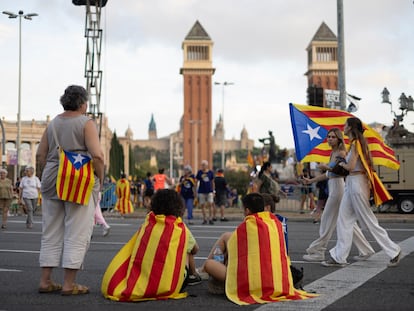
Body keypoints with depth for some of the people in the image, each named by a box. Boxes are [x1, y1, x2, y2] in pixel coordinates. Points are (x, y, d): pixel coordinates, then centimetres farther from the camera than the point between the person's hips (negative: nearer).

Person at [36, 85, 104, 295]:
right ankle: (69, 284, 0)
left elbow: (40, 155, 11)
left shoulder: (53, 124, 12)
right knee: (77, 233, 0)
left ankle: (45, 281, 15)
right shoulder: (86, 123, -6)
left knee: (51, 233, 12)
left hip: (52, 182, 6)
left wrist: (46, 177, 18)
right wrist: (100, 180, -5)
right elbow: (97, 155, -16)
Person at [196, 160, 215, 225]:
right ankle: (204, 219, 12)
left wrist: (213, 191, 10)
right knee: (202, 205, 2)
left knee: (210, 204, -8)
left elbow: (212, 182, 11)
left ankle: (210, 219, 1)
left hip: (209, 191, 0)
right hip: (201, 191, 0)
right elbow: (196, 181, 5)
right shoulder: (199, 172, 1)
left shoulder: (211, 172, 3)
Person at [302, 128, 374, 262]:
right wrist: (311, 180, 24)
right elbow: (328, 174, 23)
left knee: (328, 220, -5)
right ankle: (365, 250, 16)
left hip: (338, 187, -10)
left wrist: (327, 167, -23)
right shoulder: (333, 153, 17)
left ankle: (317, 252, 1)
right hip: (333, 187, 10)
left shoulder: (341, 153, -10)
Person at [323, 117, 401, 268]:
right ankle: (339, 257, 11)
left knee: (369, 221, -2)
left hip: (357, 183, -10)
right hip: (351, 183, 10)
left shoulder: (356, 143, -14)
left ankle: (394, 251, 9)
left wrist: (342, 164, -2)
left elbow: (351, 166, -18)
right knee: (343, 221, 8)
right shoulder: (356, 143, 14)